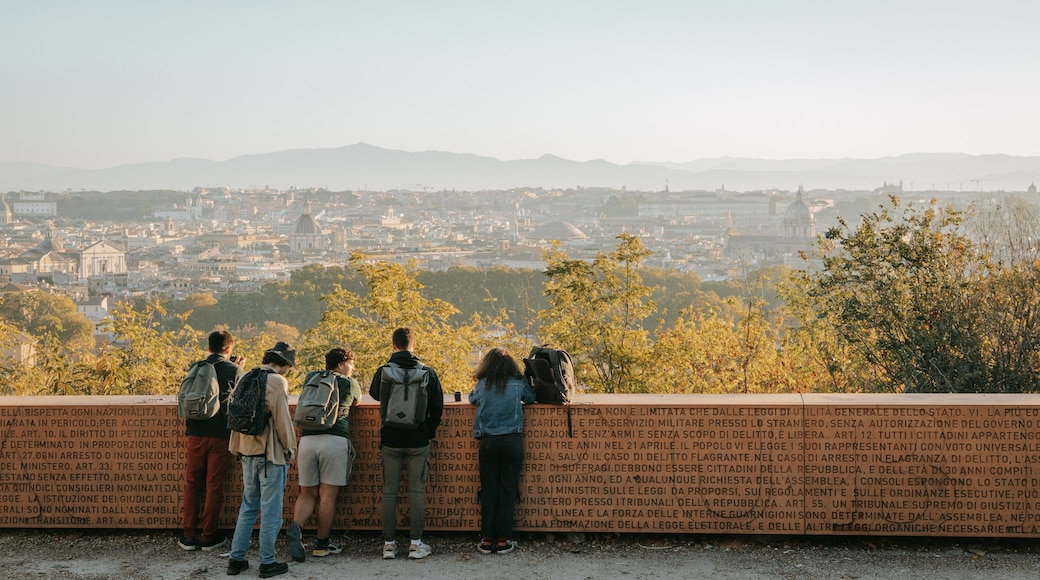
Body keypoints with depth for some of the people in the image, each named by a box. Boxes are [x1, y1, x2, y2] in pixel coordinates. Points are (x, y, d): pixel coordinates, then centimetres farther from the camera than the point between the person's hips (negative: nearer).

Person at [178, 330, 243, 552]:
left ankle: (188, 536, 13)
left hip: (195, 434, 3)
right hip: (220, 436, -2)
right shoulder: (234, 370, -4)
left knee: (192, 485, 12)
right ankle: (208, 537, 9)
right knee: (214, 487, 5)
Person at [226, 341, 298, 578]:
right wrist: (290, 448, -2)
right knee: (271, 510, 1)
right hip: (271, 453, -7)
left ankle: (236, 558, 17)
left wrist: (238, 447, 20)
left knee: (248, 506, 16)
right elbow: (282, 419, -14)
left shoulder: (248, 378, 10)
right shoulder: (277, 382, -13)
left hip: (248, 452, 7)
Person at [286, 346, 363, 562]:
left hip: (307, 439, 3)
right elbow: (357, 400, 32)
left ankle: (296, 527, -14)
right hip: (335, 440, -3)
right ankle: (321, 544, 10)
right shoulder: (349, 383, 9)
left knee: (307, 494, 11)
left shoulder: (311, 377, 19)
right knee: (328, 495, 3)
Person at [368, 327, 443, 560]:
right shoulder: (428, 372, -5)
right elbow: (437, 406, 1)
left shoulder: (383, 371, -5)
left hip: (391, 442, 0)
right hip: (418, 442, 0)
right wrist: (430, 432, 14)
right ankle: (416, 543, 7)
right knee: (417, 491, 5)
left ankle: (389, 543, 9)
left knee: (389, 491, 7)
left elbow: (374, 394, 16)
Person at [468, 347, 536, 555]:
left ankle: (487, 539, 7)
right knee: (508, 490, 3)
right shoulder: (519, 384, 1)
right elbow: (531, 398, 19)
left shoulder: (482, 385, 2)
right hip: (513, 442, 0)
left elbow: (472, 399, 21)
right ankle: (503, 540, 4)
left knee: (488, 491, 6)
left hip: (488, 442, 0)